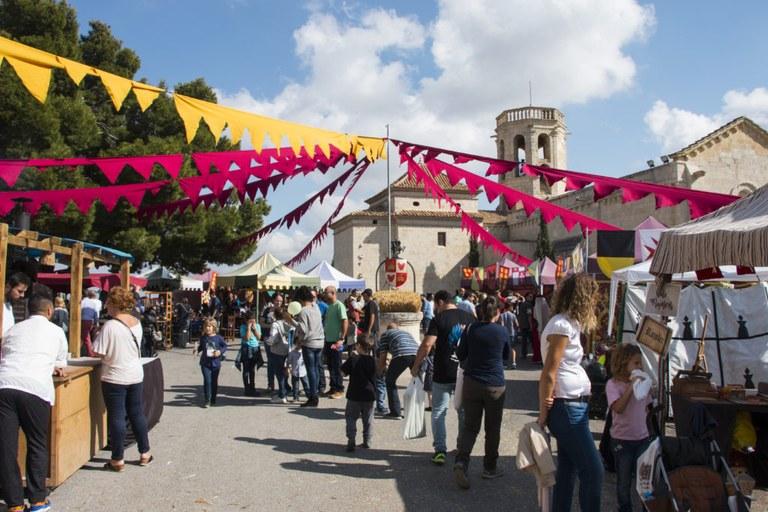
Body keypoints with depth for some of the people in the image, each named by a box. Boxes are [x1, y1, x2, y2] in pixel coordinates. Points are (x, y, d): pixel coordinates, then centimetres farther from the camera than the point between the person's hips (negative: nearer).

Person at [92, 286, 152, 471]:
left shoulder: (110, 326, -18)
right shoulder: (137, 323, 2)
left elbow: (97, 352, -16)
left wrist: (95, 337, 3)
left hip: (115, 379, -6)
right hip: (136, 376, 6)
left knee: (116, 417, 3)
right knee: (137, 414, 15)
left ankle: (118, 460, 11)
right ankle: (145, 453, 23)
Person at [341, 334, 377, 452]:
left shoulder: (353, 359, -13)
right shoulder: (372, 360, -1)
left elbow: (343, 372, -7)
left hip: (354, 395, -3)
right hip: (369, 395, 4)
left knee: (351, 418, 7)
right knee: (368, 420, 15)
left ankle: (351, 442, -2)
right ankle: (367, 441, 19)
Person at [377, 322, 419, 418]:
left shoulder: (385, 334, 26)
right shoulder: (406, 332, 39)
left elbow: (383, 356, 21)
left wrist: (380, 371, 37)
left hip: (401, 354, -4)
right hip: (417, 354, 5)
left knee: (390, 381, 14)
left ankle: (395, 412, 10)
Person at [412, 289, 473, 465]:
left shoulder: (439, 319, -11)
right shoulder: (470, 317, 4)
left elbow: (427, 344, -18)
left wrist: (416, 365, -8)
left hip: (443, 374, -4)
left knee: (438, 412, 6)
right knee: (464, 411, 17)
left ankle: (440, 450, 1)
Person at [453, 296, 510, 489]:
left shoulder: (471, 329, -5)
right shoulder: (503, 332, -6)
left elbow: (460, 354, 3)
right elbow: (506, 356, 10)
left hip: (471, 383, 1)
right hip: (495, 386, -1)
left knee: (470, 426, 8)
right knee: (492, 428, 13)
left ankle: (461, 461, -12)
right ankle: (490, 468, 23)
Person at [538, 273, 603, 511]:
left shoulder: (568, 324, 14)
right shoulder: (562, 325, -16)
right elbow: (548, 375, -17)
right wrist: (543, 414, -12)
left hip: (573, 406, 9)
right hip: (567, 407, -9)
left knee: (567, 470, 14)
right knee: (593, 470, -4)